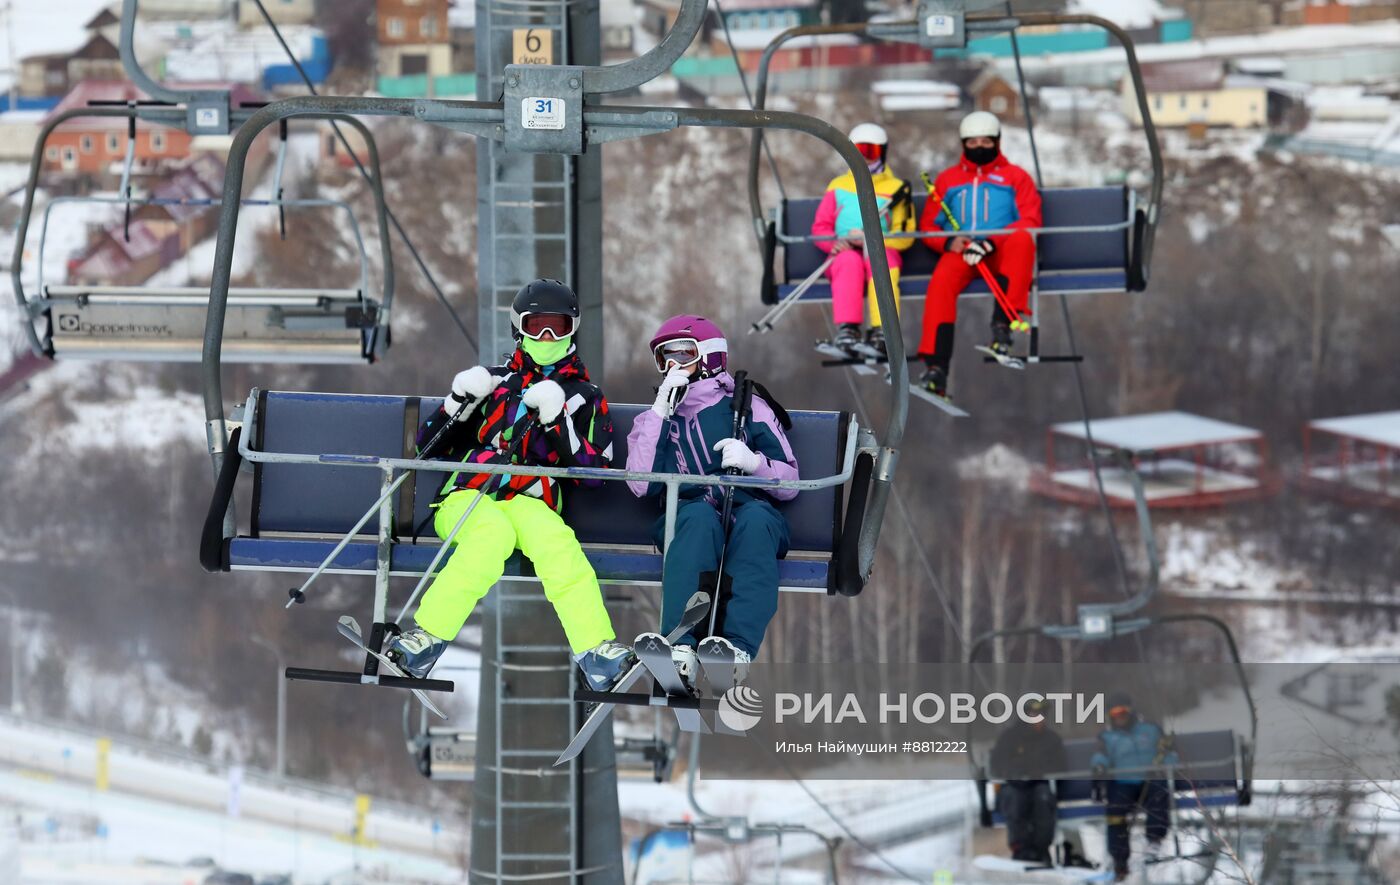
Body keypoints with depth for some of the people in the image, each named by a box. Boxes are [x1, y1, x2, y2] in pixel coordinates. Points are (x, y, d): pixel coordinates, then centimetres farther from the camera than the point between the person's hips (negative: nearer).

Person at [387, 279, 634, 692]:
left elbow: (594, 473, 5)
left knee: (556, 542, -35)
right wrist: (459, 402, 1)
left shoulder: (585, 398, 19)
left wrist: (558, 423, -7)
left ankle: (597, 652, -45)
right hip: (467, 497, 0)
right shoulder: (494, 380, 21)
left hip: (529, 503, 0)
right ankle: (426, 637, -45)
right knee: (493, 533, -37)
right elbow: (429, 448, 19)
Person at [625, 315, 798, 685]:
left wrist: (754, 462, -12)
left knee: (755, 517, -37)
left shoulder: (748, 407, 14)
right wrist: (661, 414, -1)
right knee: (699, 515, -36)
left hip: (752, 515, 0)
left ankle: (737, 646, -55)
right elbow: (642, 486, 2)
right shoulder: (656, 416, 20)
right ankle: (681, 647, -55)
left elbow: (789, 485, 8)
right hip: (688, 523, 0)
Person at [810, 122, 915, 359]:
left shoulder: (896, 189, 16)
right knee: (850, 260, -36)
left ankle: (881, 330, -50)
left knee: (881, 259, -37)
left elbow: (905, 236, 6)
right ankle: (847, 328, -49)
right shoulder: (839, 186, 22)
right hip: (844, 252, 1)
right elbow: (820, 228, 16)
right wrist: (834, 243, -8)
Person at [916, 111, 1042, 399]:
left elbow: (1030, 221, 3)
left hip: (1000, 253, -1)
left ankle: (1004, 321, -40)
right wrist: (948, 242, -8)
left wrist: (993, 241, -15)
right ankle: (935, 367, -42)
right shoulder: (947, 179, 24)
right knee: (941, 282, -33)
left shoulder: (1015, 177, 17)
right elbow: (928, 225, 17)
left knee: (1021, 239, -36)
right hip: (959, 251, 1)